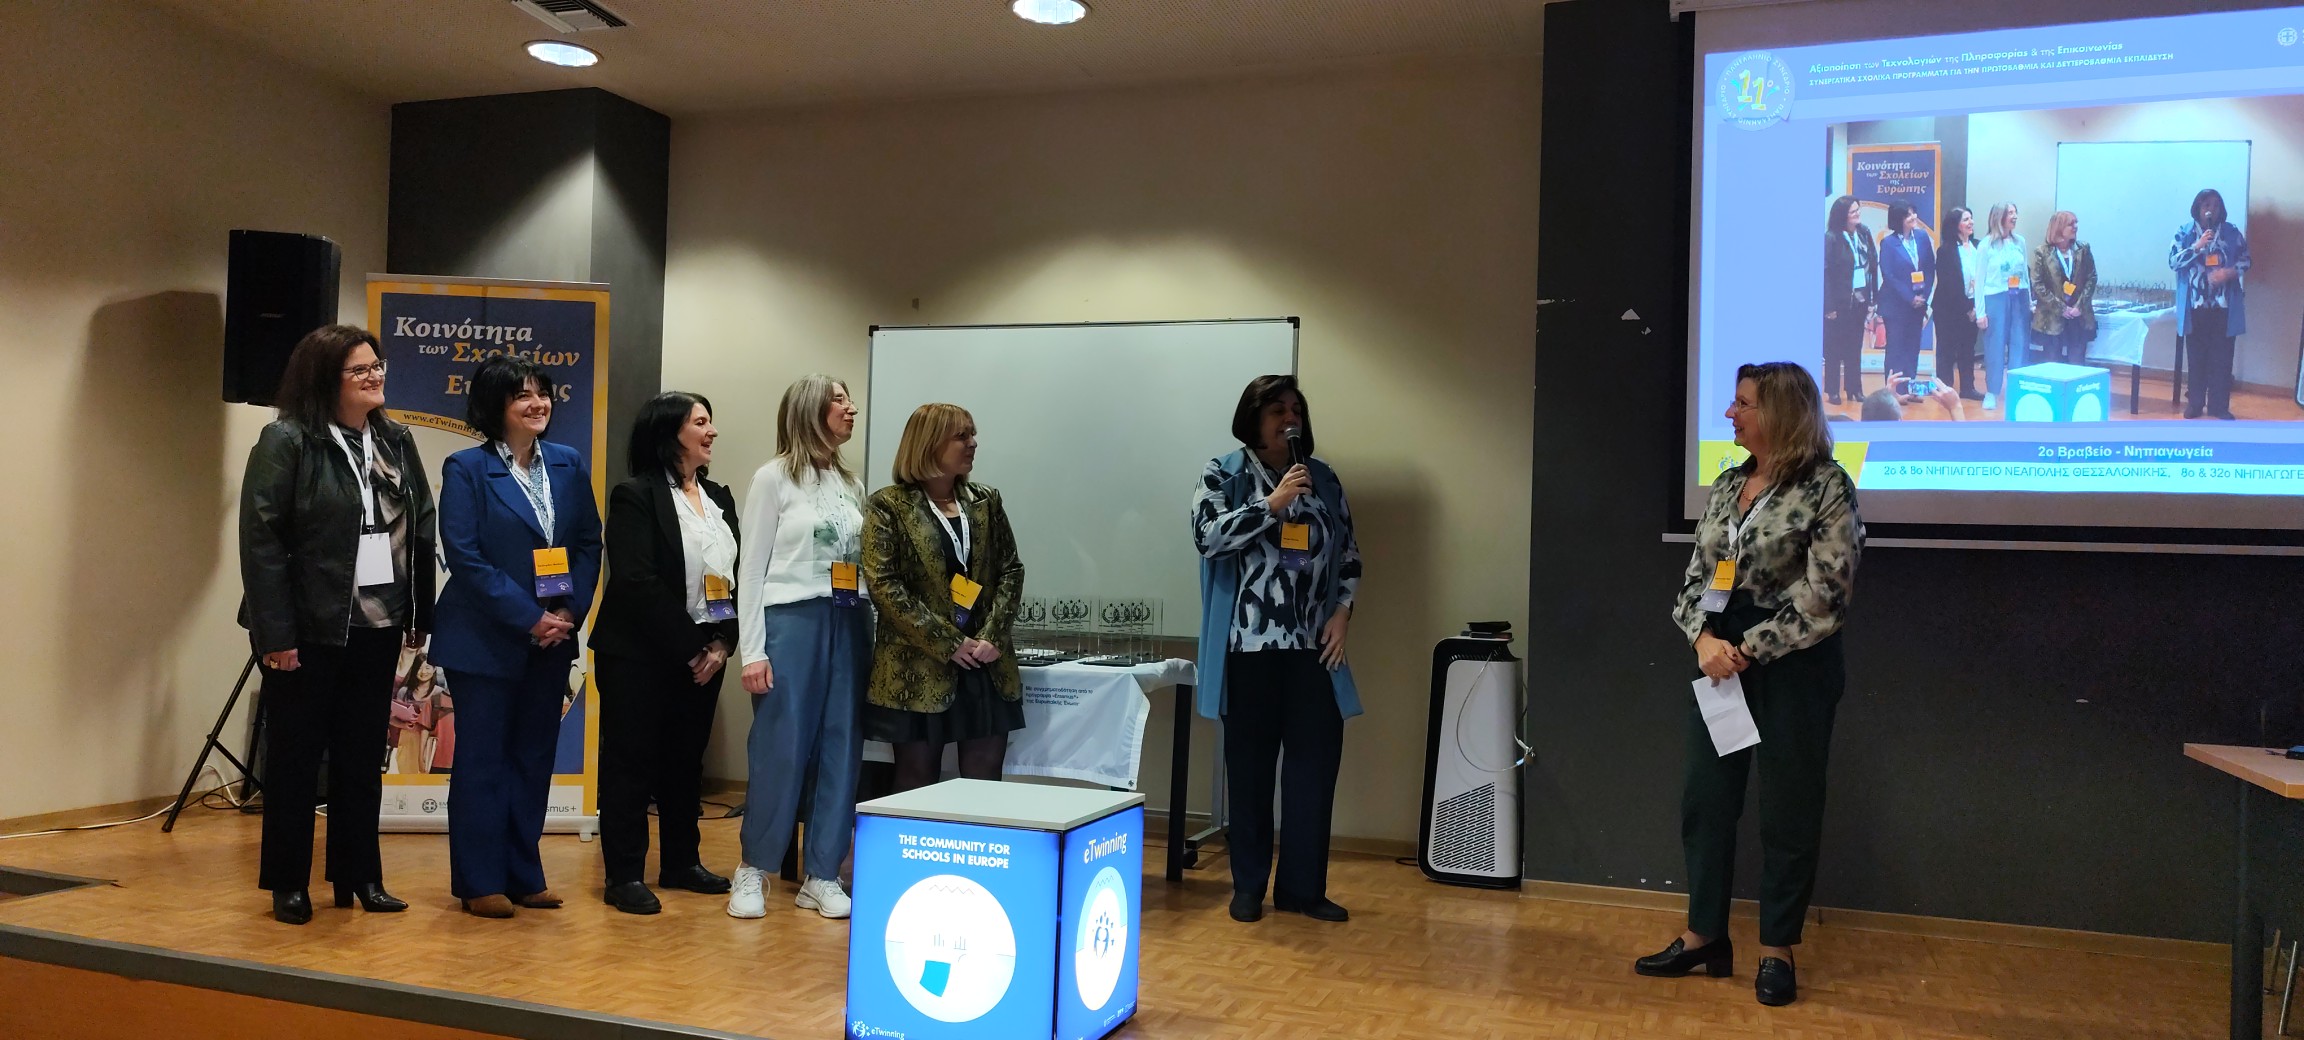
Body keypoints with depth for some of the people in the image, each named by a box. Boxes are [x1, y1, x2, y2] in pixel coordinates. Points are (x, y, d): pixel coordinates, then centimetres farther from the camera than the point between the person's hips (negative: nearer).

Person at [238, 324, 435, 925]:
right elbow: (261, 541, -12)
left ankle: (360, 876, 21)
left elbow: (421, 532, 11)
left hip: (378, 629, 5)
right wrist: (273, 633, -16)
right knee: (296, 756, 6)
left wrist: (420, 616, 8)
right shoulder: (286, 442, -8)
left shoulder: (396, 441, 9)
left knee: (362, 757, 12)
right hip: (309, 631, -5)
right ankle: (288, 884, 17)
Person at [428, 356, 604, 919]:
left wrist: (571, 611, -6)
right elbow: (464, 556, -13)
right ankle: (480, 883, 12)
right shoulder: (466, 468, -7)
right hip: (486, 639, -5)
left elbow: (589, 543, 8)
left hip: (553, 639, 5)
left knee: (534, 757, 11)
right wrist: (528, 617, -17)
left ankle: (524, 876, 20)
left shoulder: (568, 463, 7)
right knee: (483, 759, 3)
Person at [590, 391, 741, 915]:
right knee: (632, 762, 1)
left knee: (687, 760, 14)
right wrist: (690, 647, -17)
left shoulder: (720, 497, 12)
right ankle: (624, 876, 9)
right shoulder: (635, 496, -9)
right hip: (639, 656, -6)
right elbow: (637, 584, -17)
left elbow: (736, 576, 10)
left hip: (702, 656, 7)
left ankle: (681, 862, 26)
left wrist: (721, 643, -4)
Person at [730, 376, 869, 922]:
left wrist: (869, 636, 2)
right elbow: (752, 568, -2)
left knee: (841, 751, 4)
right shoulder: (774, 478, 0)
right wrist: (752, 650, -8)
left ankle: (821, 875, 13)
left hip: (849, 626, 5)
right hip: (791, 621, -5)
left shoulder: (851, 485, 15)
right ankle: (754, 869, 11)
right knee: (779, 750, -4)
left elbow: (862, 565, 11)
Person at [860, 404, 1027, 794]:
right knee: (917, 787, 4)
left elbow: (1011, 571, 8)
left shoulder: (985, 502, 11)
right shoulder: (888, 506, -2)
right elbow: (883, 584, -10)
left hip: (987, 668, 4)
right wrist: (947, 644, -14)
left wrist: (993, 637, -8)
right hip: (919, 670, -4)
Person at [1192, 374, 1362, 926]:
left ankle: (1302, 886, 12)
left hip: (1311, 644, 3)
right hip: (1249, 643, -3)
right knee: (1250, 765, 5)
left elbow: (1349, 551, 14)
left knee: (1317, 760, 1)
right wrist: (1273, 503, -17)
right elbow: (1207, 535, -13)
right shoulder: (1224, 473, 1)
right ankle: (1248, 885, 16)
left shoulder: (1322, 477, 12)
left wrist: (1342, 611, 2)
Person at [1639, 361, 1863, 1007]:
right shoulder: (1726, 486, 10)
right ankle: (1705, 936, 22)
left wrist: (1748, 649, -14)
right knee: (1705, 800, 9)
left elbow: (1824, 598, -15)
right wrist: (1704, 639, -9)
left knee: (1788, 810, 5)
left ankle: (1777, 951, 18)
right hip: (1720, 658, 6)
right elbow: (1695, 576, 9)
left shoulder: (1827, 487, -10)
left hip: (1792, 665, -6)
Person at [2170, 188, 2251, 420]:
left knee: (2222, 357, 2)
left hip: (2223, 306, 1)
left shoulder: (2232, 232, 5)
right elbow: (2173, 262, -8)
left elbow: (2245, 260, 6)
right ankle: (2195, 402, 16)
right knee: (2197, 356, 6)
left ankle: (2219, 405, 8)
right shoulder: (2185, 233, 2)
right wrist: (2197, 246, -21)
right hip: (2195, 306, -1)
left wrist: (2230, 272, -14)